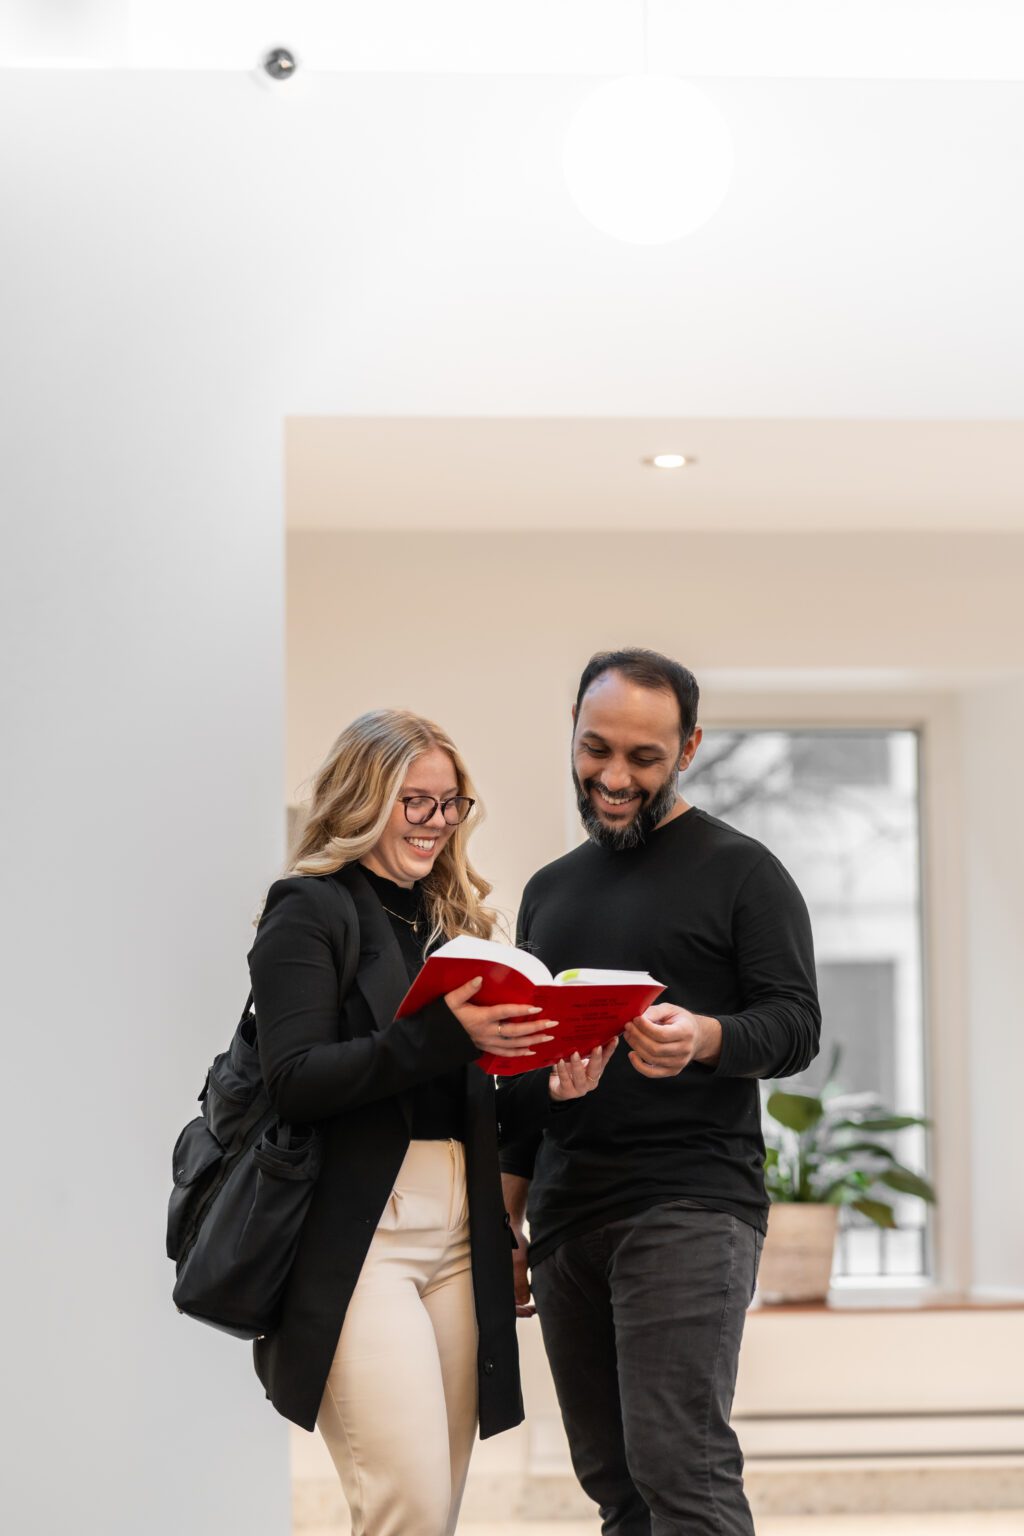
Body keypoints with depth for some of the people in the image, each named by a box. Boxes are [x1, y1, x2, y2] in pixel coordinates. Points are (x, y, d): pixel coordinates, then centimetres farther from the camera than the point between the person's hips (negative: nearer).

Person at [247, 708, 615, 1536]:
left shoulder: (452, 921, 20)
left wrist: (551, 1087, -1)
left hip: (459, 1236, 7)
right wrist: (442, 1034, -23)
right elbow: (294, 1078, -14)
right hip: (355, 1239, -7)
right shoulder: (311, 912, -2)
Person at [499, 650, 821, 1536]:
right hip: (565, 1214, 6)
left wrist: (704, 1039, -28)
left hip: (689, 1206, -6)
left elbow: (797, 1026, -6)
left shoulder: (740, 872, 1)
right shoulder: (551, 889, 20)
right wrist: (504, 1227, 20)